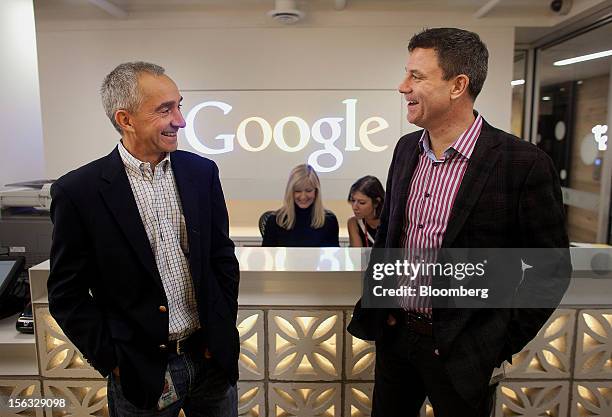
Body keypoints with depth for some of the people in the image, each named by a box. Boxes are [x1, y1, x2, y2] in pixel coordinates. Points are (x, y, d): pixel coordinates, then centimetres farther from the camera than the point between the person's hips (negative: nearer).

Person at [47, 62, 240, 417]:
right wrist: (113, 361, -7)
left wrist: (224, 331, 2)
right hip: (142, 372, -3)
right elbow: (67, 294, -5)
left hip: (213, 357, 3)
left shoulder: (202, 171, -3)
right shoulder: (78, 191, -12)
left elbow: (223, 256, 5)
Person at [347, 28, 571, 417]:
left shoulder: (523, 164, -17)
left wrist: (503, 343, -10)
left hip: (460, 350, -5)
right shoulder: (407, 149, 1)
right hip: (394, 332, 6)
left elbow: (552, 269, -10)